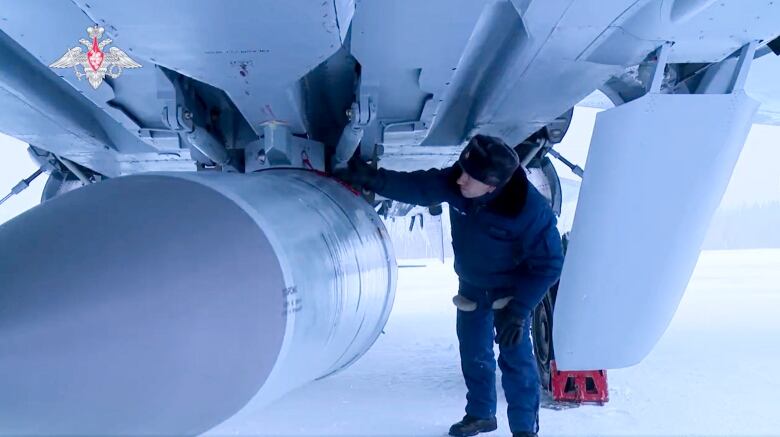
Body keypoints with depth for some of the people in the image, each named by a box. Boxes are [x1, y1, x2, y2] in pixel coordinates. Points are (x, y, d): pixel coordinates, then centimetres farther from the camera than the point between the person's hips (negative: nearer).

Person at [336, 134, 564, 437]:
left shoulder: (530, 209, -35)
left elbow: (549, 264, -27)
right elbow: (418, 186, -21)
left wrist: (519, 309, -31)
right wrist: (374, 179, -40)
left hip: (510, 290, -5)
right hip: (471, 286, 5)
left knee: (516, 358, -9)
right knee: (473, 353, 15)